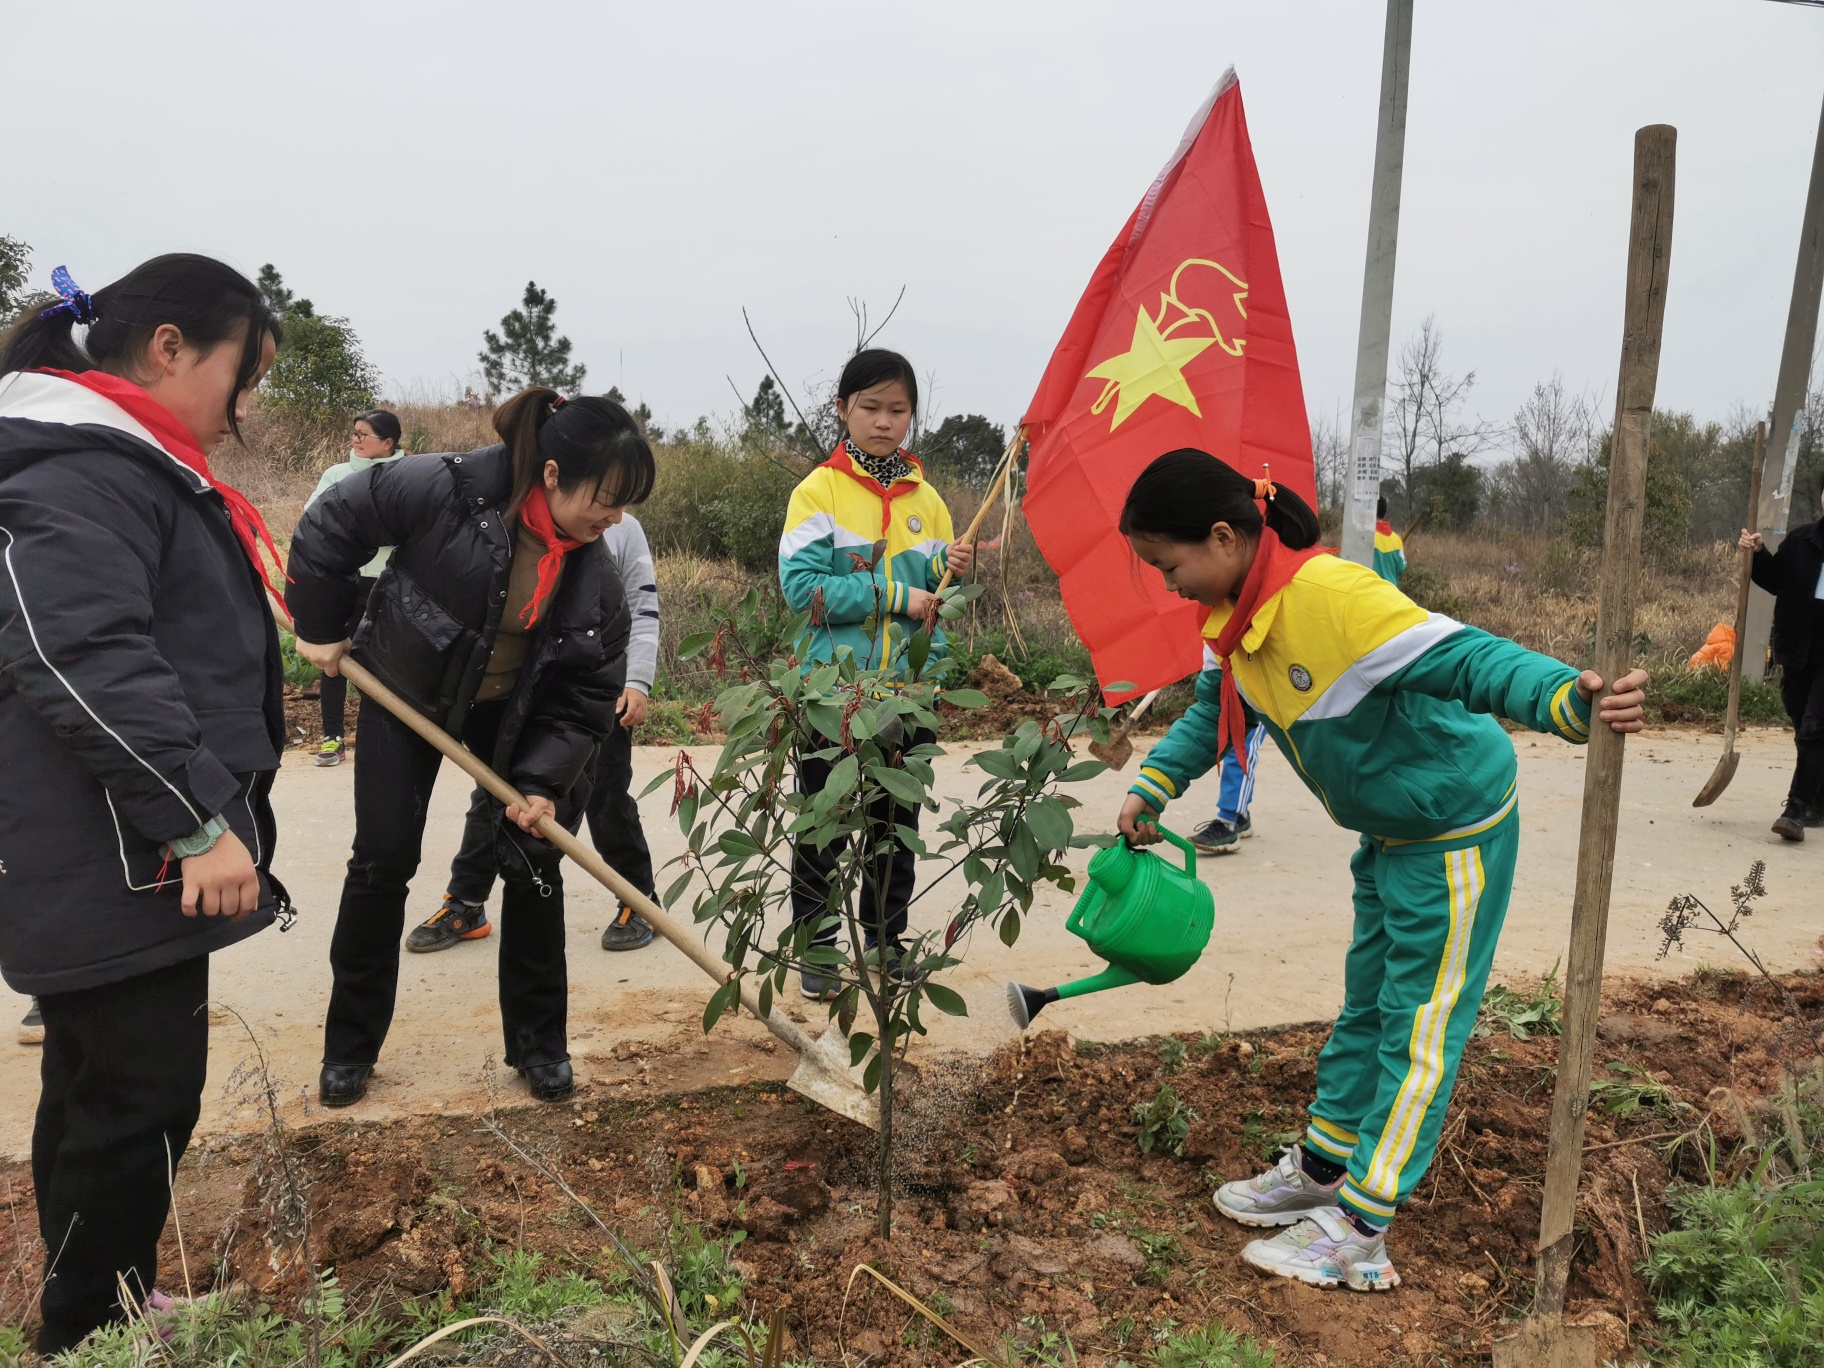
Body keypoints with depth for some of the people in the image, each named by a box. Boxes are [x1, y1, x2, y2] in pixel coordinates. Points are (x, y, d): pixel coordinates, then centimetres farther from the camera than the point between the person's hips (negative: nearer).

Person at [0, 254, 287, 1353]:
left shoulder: (127, 466, 17)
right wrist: (201, 816, -28)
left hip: (127, 862, 11)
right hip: (111, 869, -11)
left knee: (99, 1088, 21)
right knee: (142, 1102, -1)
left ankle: (104, 1304, 37)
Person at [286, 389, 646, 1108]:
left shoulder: (594, 577, -16)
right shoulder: (449, 490, -29)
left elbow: (587, 697, -11)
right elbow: (332, 522, -16)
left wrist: (544, 780, -20)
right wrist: (321, 628, -9)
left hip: (512, 714, 3)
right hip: (404, 694, -3)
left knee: (534, 859, -1)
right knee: (383, 860, 0)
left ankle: (538, 1042, 16)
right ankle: (350, 1045, 20)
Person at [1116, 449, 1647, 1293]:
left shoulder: (1330, 594, -33)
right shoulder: (1234, 610, -5)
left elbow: (1464, 660, -37)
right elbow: (1213, 710, 8)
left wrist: (1569, 700, -52)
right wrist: (1152, 787, -1)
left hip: (1458, 826, -9)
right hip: (1388, 830, 9)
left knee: (1419, 1027, 2)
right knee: (1365, 1008, 20)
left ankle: (1359, 1234, 10)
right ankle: (1320, 1171, 35)